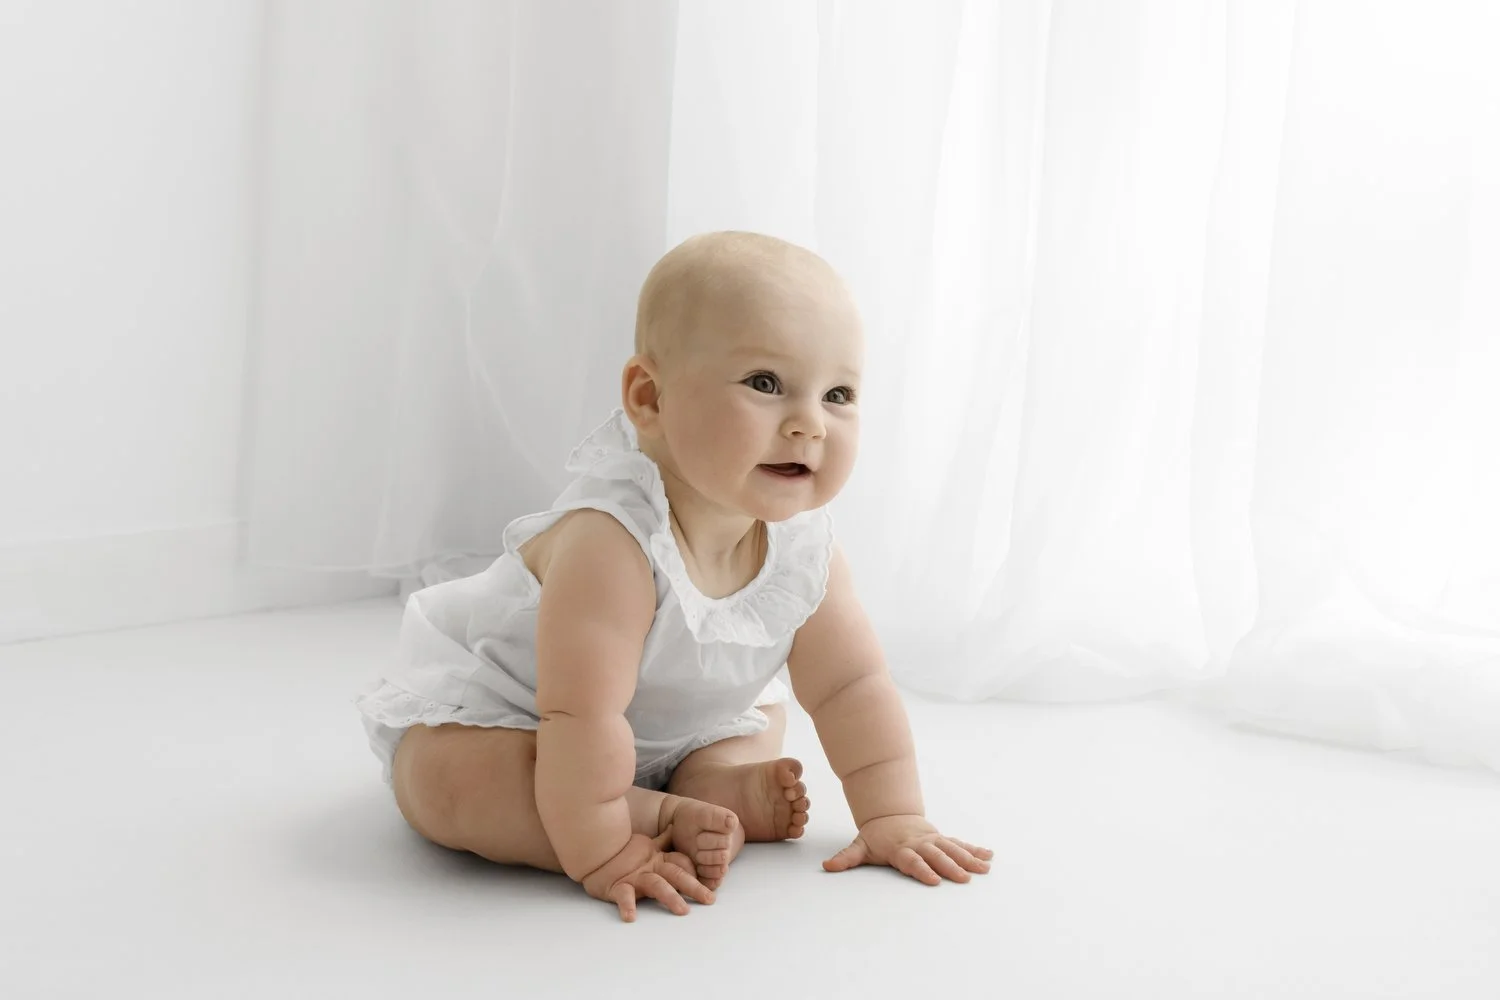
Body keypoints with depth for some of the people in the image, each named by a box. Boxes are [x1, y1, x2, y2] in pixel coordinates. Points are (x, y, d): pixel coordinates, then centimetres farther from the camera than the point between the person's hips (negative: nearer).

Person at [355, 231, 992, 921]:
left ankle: (698, 786, -11)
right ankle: (669, 817, -25)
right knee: (444, 783, -35)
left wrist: (893, 816, -13)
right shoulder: (611, 541, -42)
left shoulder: (802, 541, -18)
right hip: (489, 701, -7)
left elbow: (851, 687, -8)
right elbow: (584, 717, -41)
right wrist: (601, 854, -37)